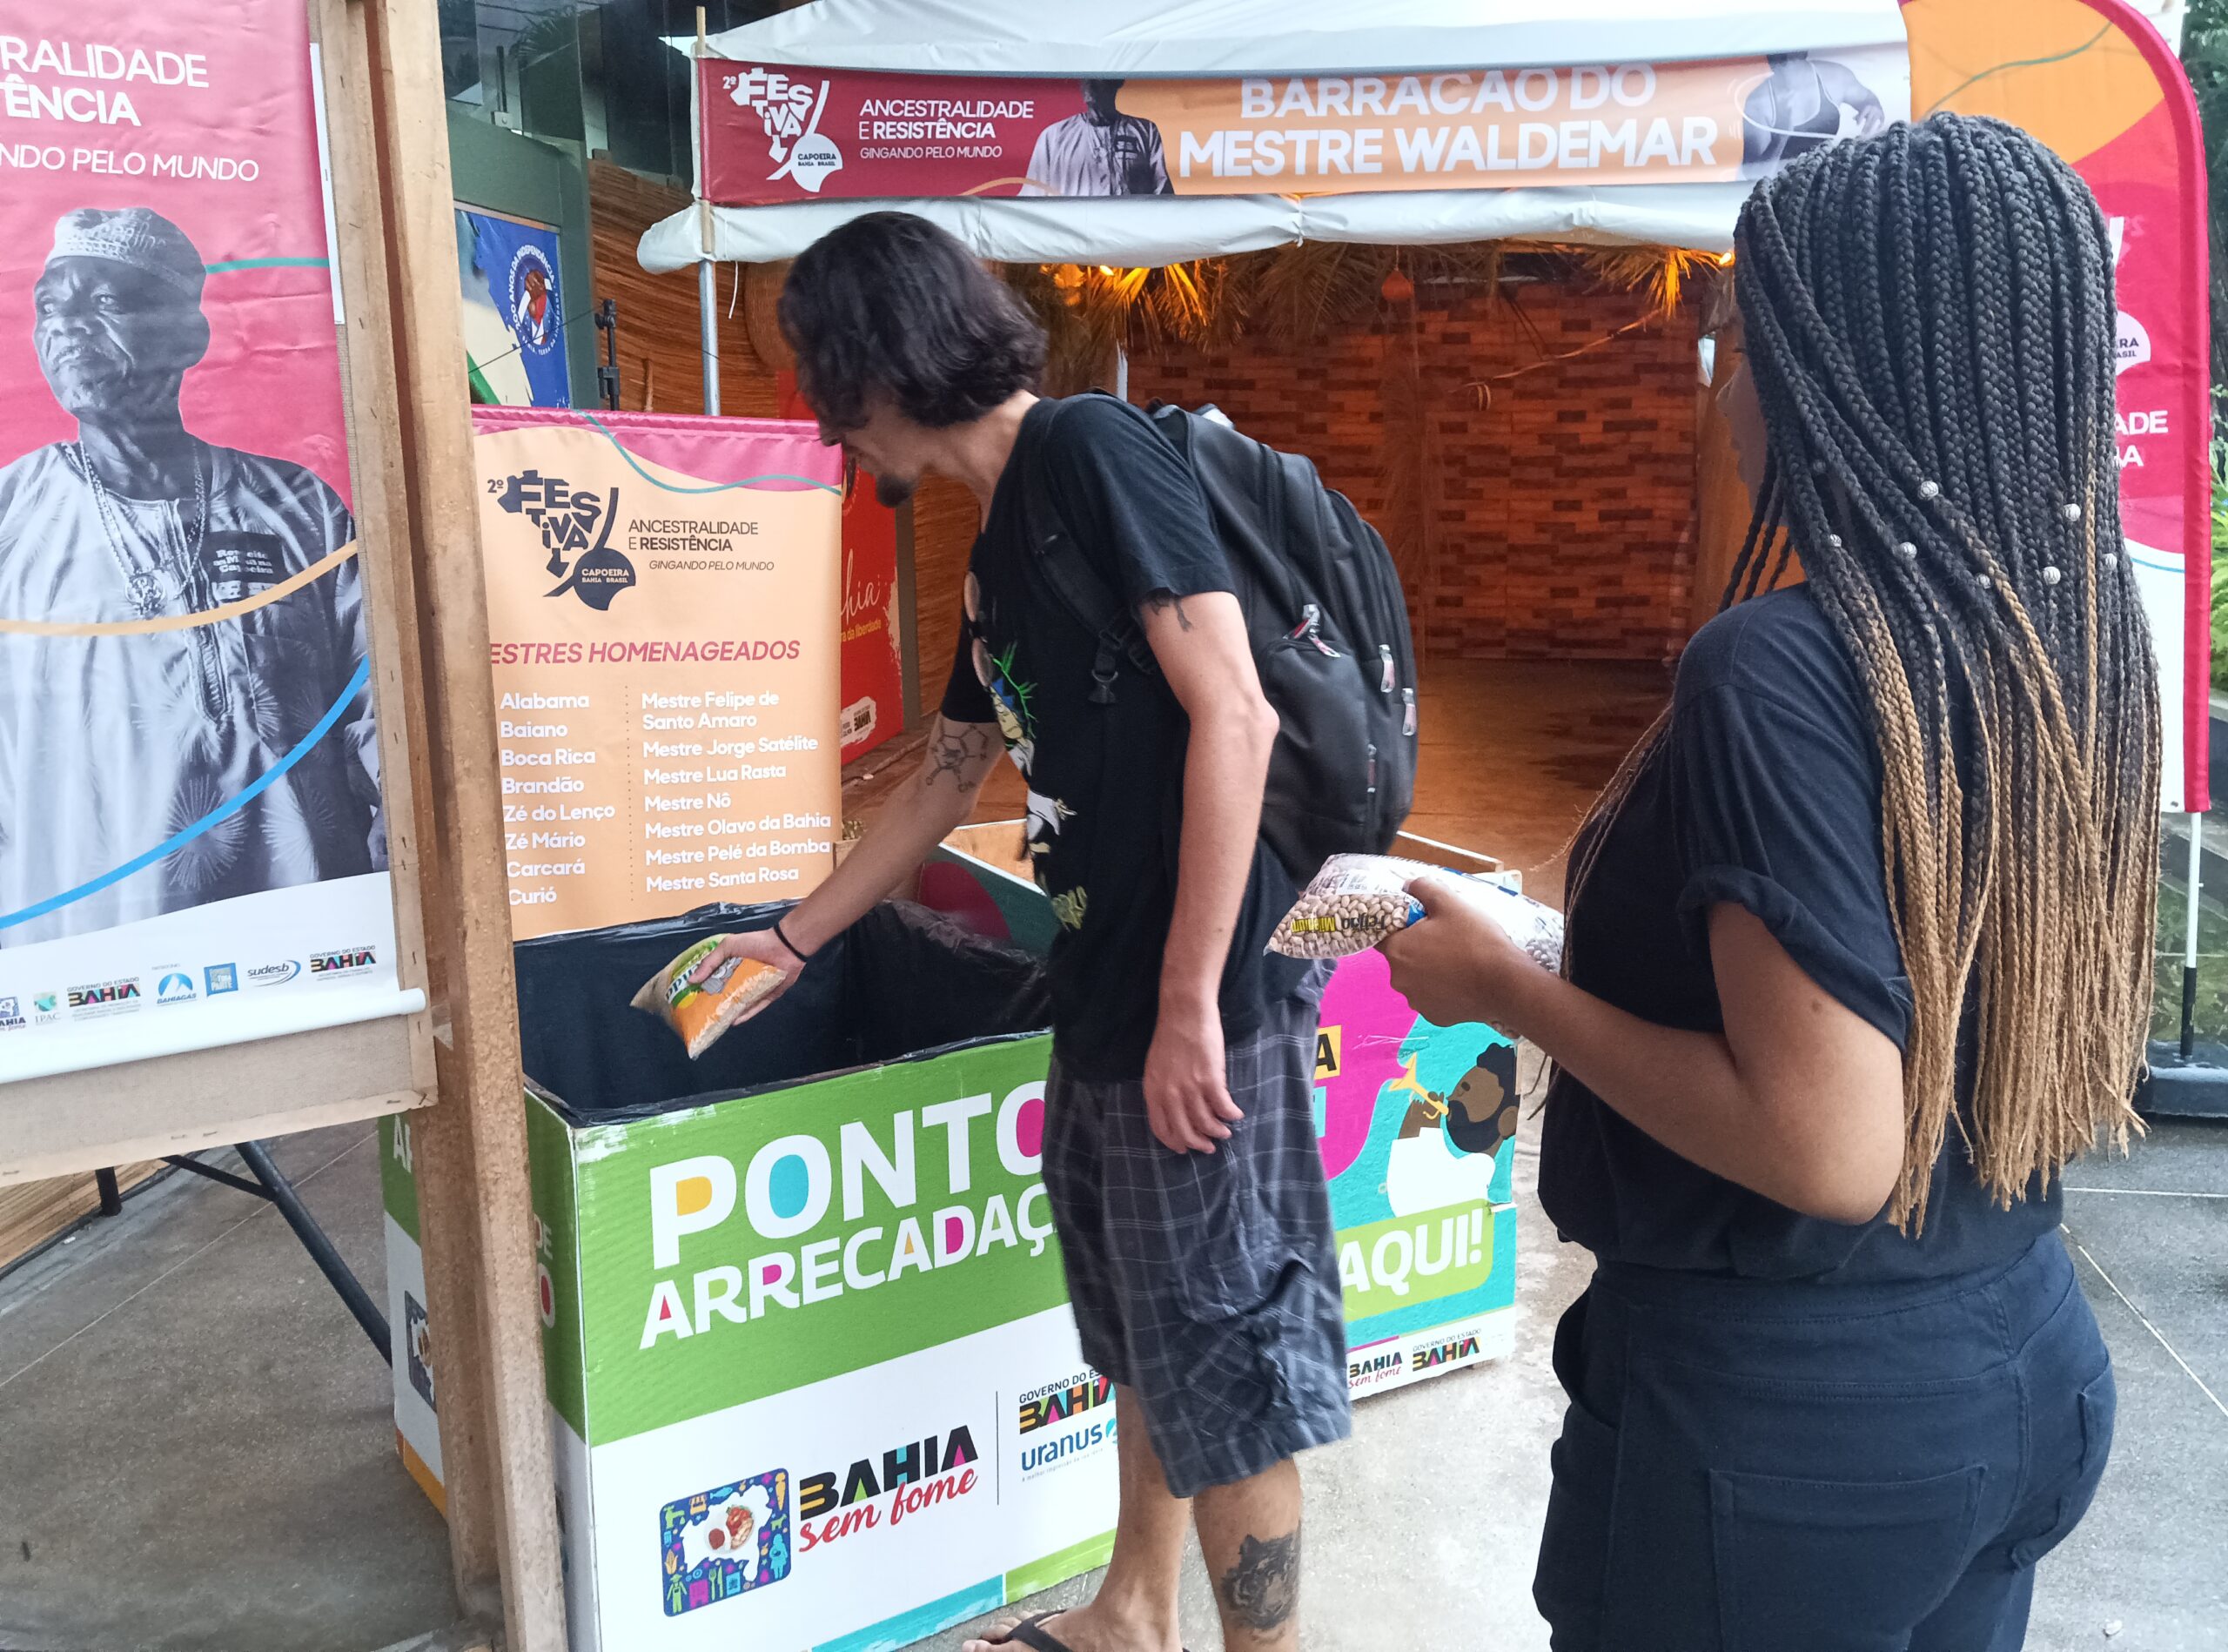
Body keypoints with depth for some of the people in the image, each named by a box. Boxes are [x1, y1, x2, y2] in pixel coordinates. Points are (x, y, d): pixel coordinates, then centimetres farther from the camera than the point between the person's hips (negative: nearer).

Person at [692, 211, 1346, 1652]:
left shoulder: (1091, 450, -12)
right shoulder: (999, 540, 16)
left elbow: (1233, 716, -21)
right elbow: (948, 781, 26)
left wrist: (1191, 1007, -22)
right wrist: (792, 942, 33)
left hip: (1204, 997, -9)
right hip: (1103, 992, 9)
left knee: (1223, 1360, 4)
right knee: (1146, 1337, 22)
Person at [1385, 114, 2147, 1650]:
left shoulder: (1786, 668, -24)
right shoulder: (2083, 642, -2)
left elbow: (1831, 1148, -26)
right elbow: (1987, 1017, 9)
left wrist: (1506, 987, -15)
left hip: (1791, 1408, -7)